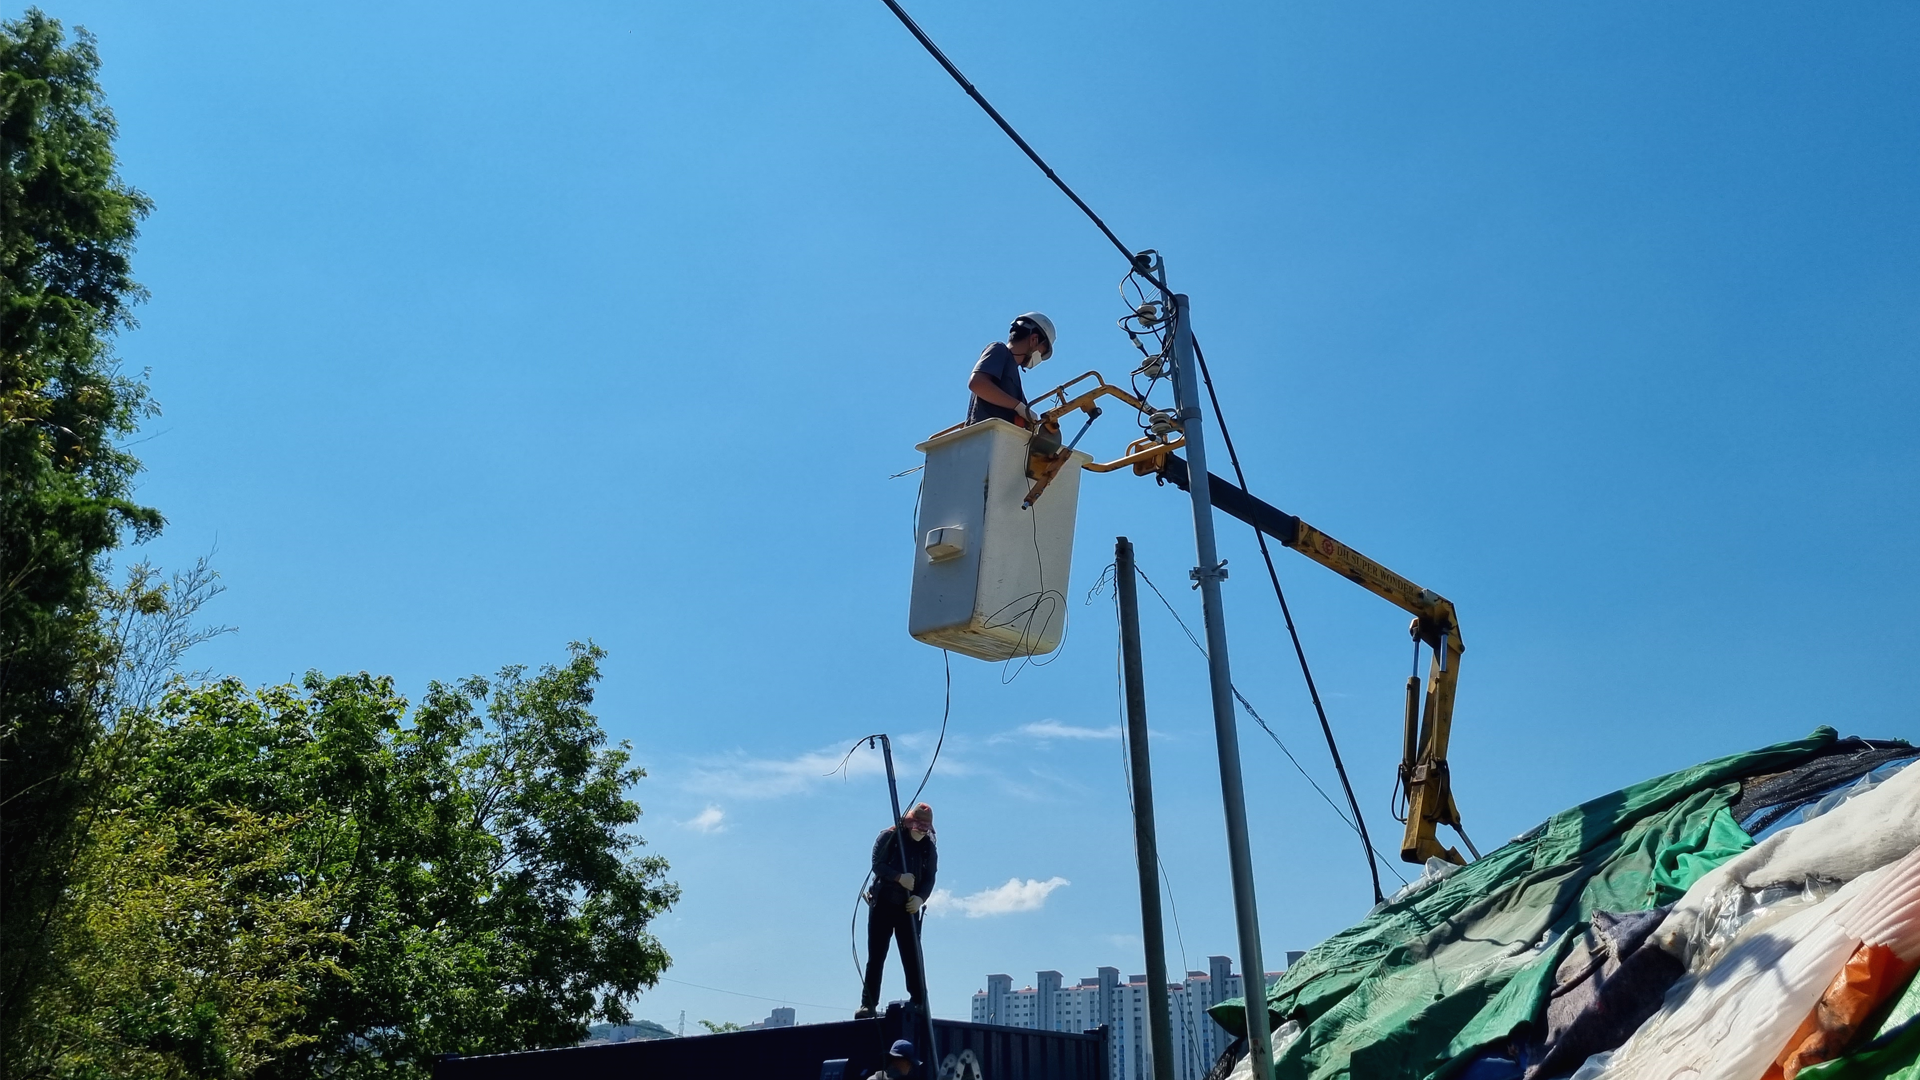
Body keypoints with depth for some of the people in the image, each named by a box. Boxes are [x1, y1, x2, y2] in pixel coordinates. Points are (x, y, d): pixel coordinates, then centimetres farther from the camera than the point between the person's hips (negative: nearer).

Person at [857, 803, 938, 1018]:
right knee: (876, 956, 0)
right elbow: (877, 865, -9)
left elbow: (930, 878, 0)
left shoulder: (929, 848, 5)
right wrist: (899, 877, -24)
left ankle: (920, 1004, 0)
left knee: (912, 957, -3)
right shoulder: (889, 837, -2)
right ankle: (868, 1004, 4)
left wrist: (920, 897, -20)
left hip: (908, 908, 1)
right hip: (882, 904, -1)